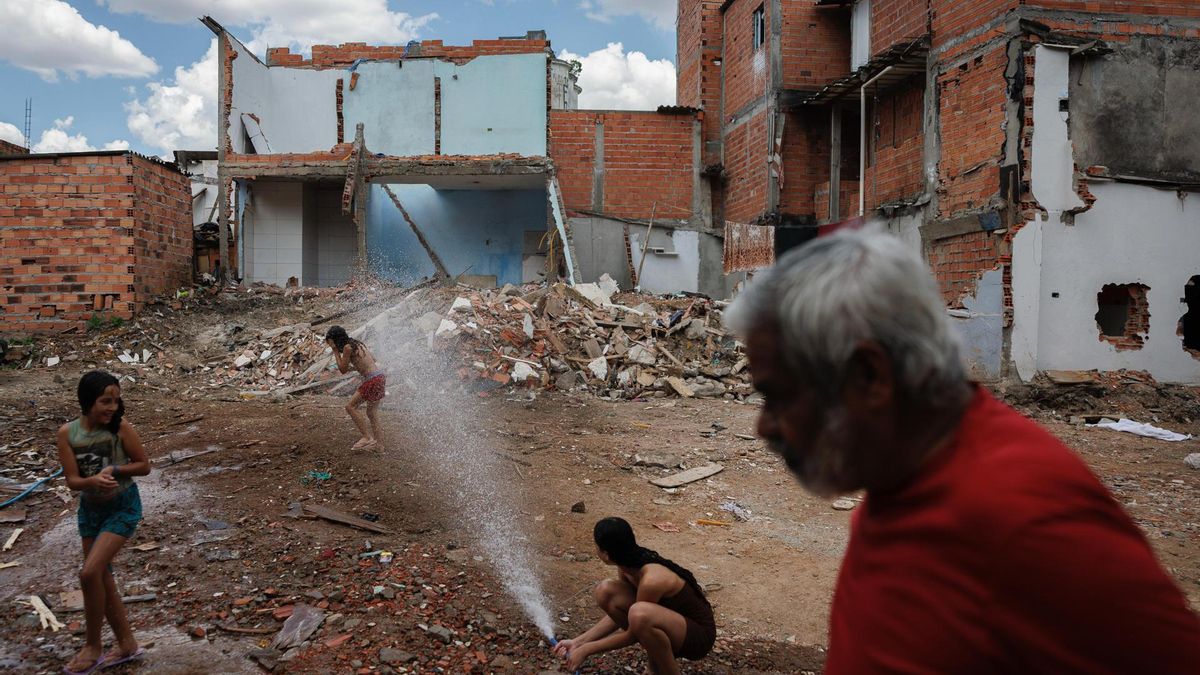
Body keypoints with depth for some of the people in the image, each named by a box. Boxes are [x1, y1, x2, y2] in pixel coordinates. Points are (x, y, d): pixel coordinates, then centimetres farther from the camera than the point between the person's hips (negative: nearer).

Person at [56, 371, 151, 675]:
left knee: (90, 573, -15)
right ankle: (127, 644, 28)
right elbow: (72, 480, -10)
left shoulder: (120, 427, -17)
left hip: (123, 507, -5)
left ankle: (93, 646, 6)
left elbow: (144, 465, -8)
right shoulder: (67, 433, -9)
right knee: (102, 577, 12)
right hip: (90, 509, 5)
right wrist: (94, 480, -31)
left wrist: (114, 470, -24)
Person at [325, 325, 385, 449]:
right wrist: (354, 367, 28)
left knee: (350, 407, -6)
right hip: (380, 378, 9)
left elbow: (342, 369, -3)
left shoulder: (347, 347, -8)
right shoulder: (358, 344, 18)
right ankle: (377, 443, 21)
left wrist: (336, 351, 4)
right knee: (371, 413, 17)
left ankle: (367, 437, -10)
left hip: (373, 380, -9)